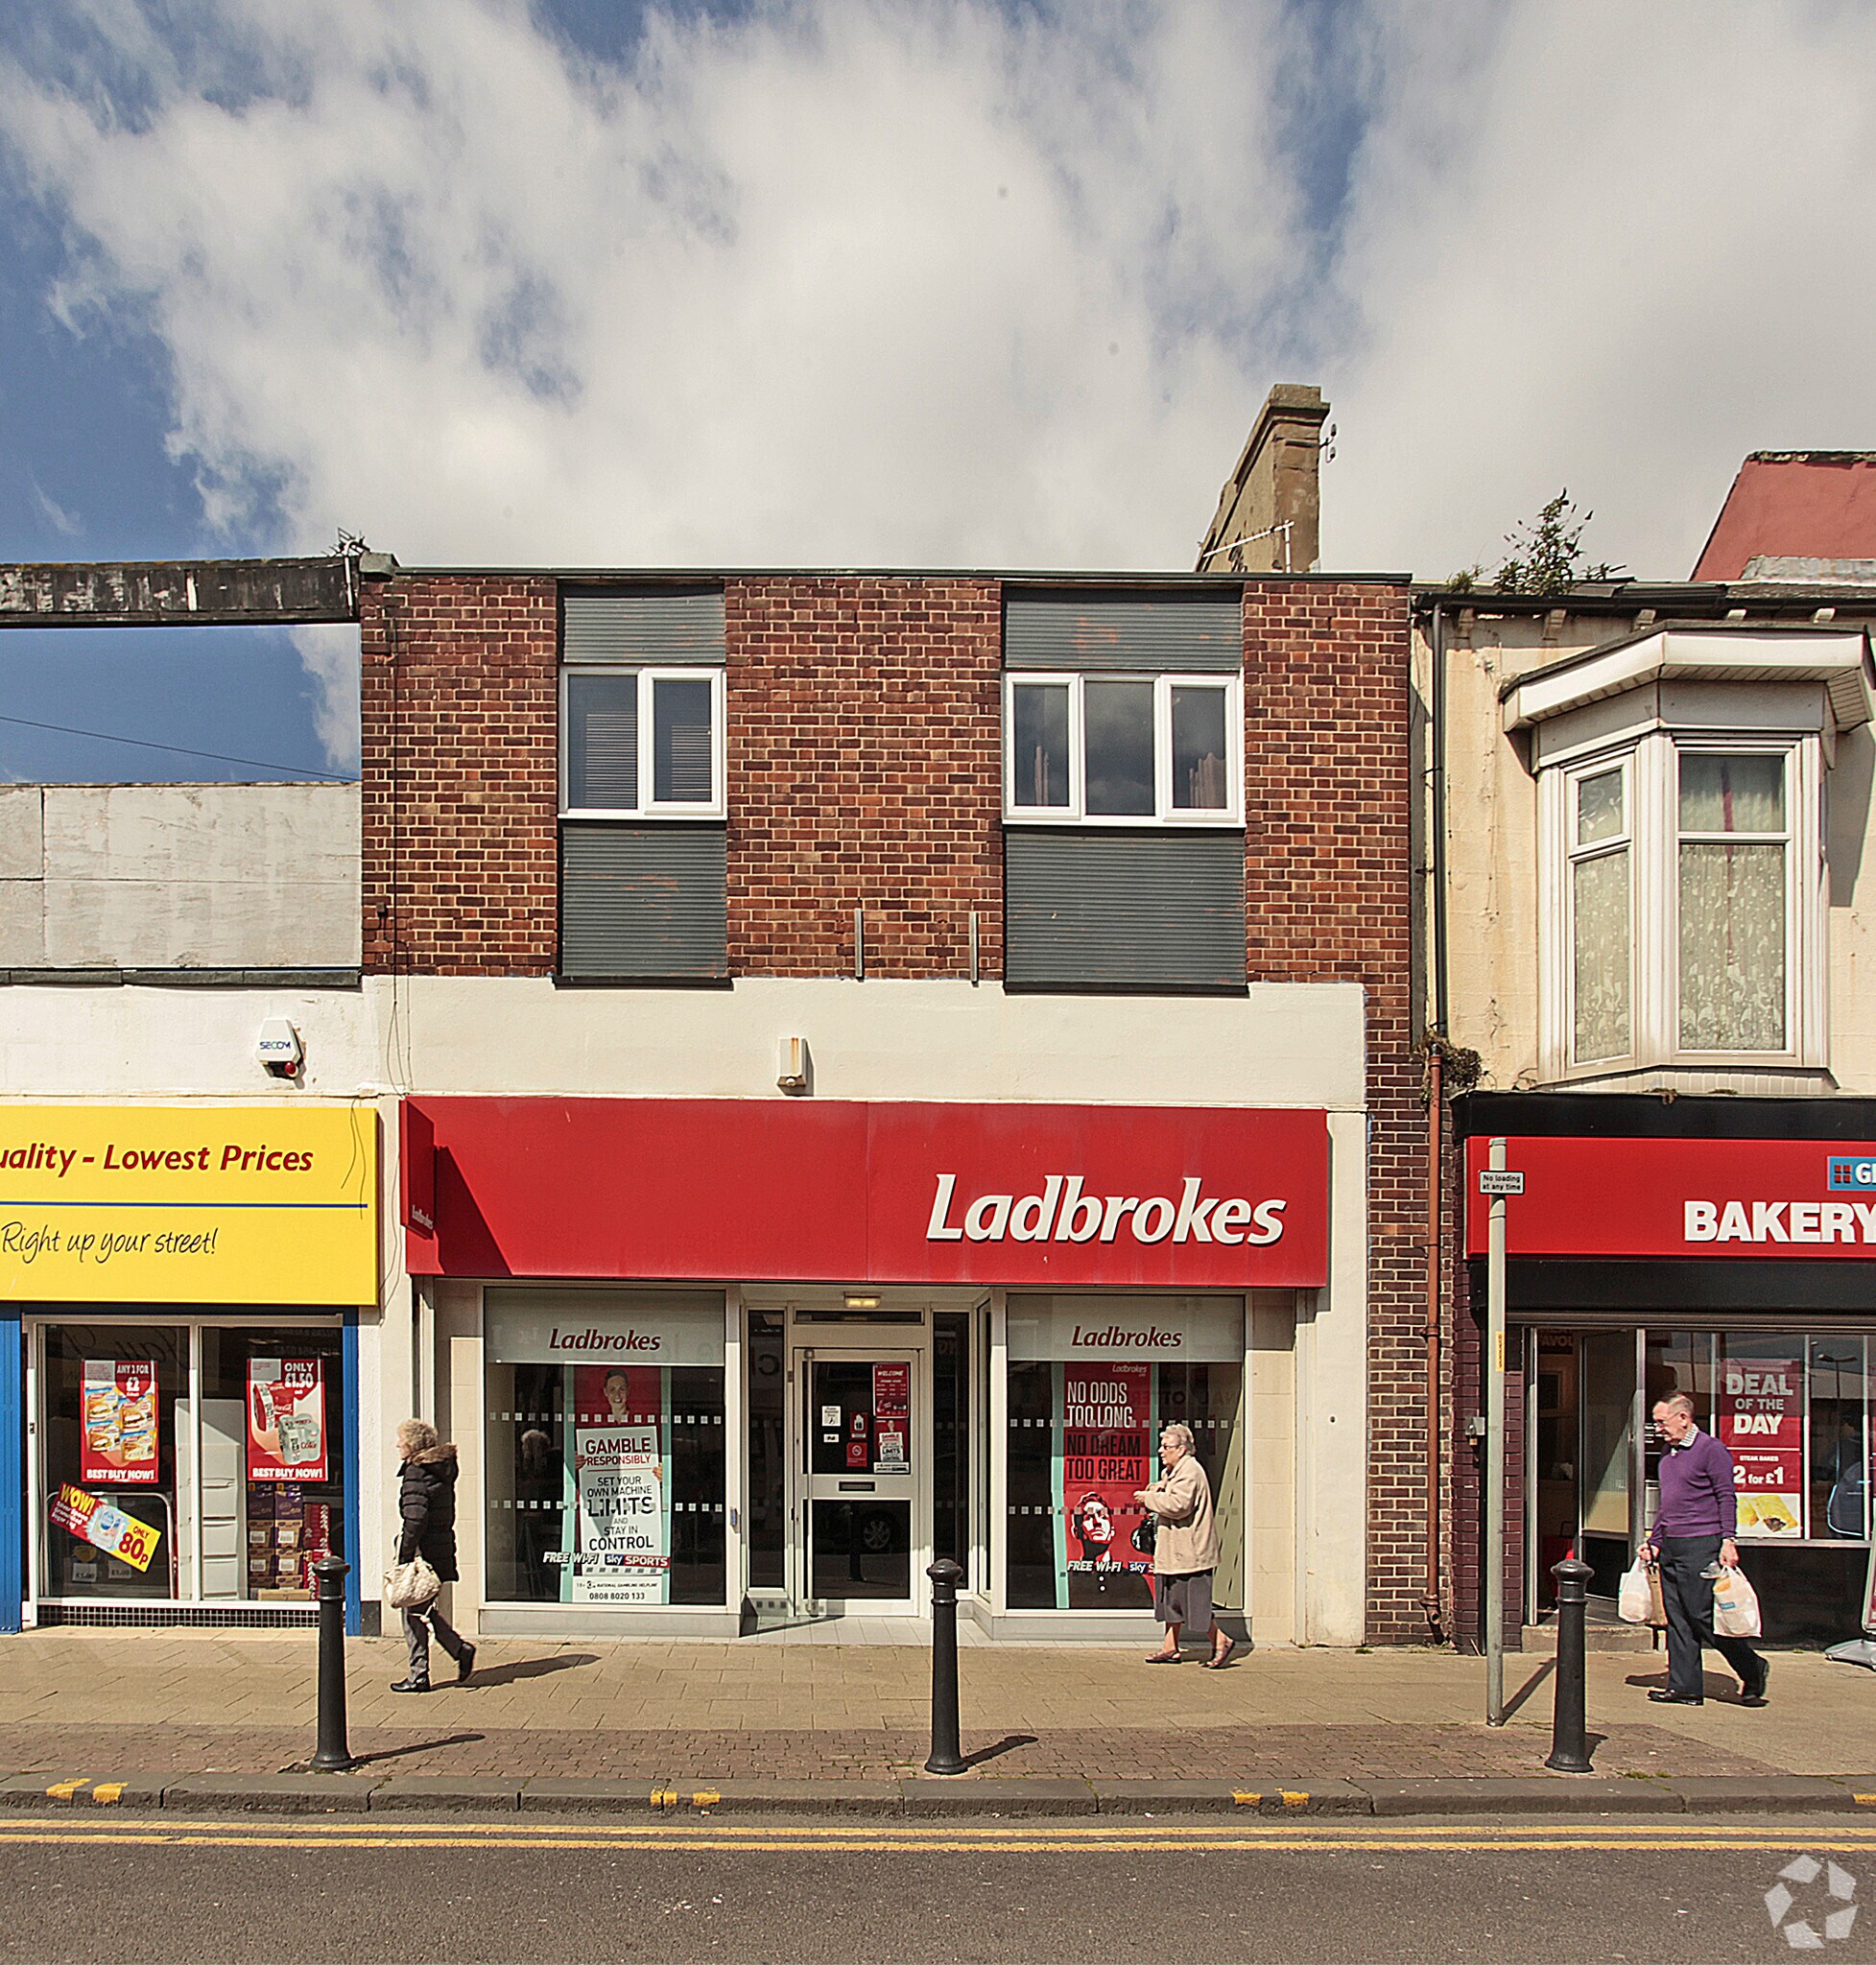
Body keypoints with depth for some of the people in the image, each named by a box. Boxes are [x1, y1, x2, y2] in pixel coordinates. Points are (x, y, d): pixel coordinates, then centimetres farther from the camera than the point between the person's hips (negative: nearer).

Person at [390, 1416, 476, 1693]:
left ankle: (418, 1676, 8)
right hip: (442, 1550, 9)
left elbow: (414, 1519, -21)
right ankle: (460, 1649, 11)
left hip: (423, 1550, -8)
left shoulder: (416, 1473, -14)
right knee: (425, 1610, 18)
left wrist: (405, 1557, -18)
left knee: (414, 1613, 2)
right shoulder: (443, 1470, 12)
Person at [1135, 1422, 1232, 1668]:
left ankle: (1221, 1641, 7)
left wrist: (1149, 1498, -16)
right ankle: (1171, 1648, 18)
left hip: (1189, 1552, -11)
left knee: (1195, 1602, -5)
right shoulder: (1173, 1472, 17)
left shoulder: (1190, 1472, -16)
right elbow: (1166, 1501, 25)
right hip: (1175, 1551, 11)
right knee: (1171, 1599, 12)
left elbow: (1179, 1505, -26)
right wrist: (1157, 1490, 3)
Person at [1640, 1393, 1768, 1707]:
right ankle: (1685, 1687, 11)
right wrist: (1654, 1540, 19)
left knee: (1703, 1616, -6)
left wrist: (1728, 1541, -17)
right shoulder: (1668, 1454, 17)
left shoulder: (1710, 1449, -7)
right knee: (1677, 1619, 7)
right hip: (1670, 1548, 8)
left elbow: (1726, 1498, -10)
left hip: (1700, 1545, -8)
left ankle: (1752, 1669, 12)